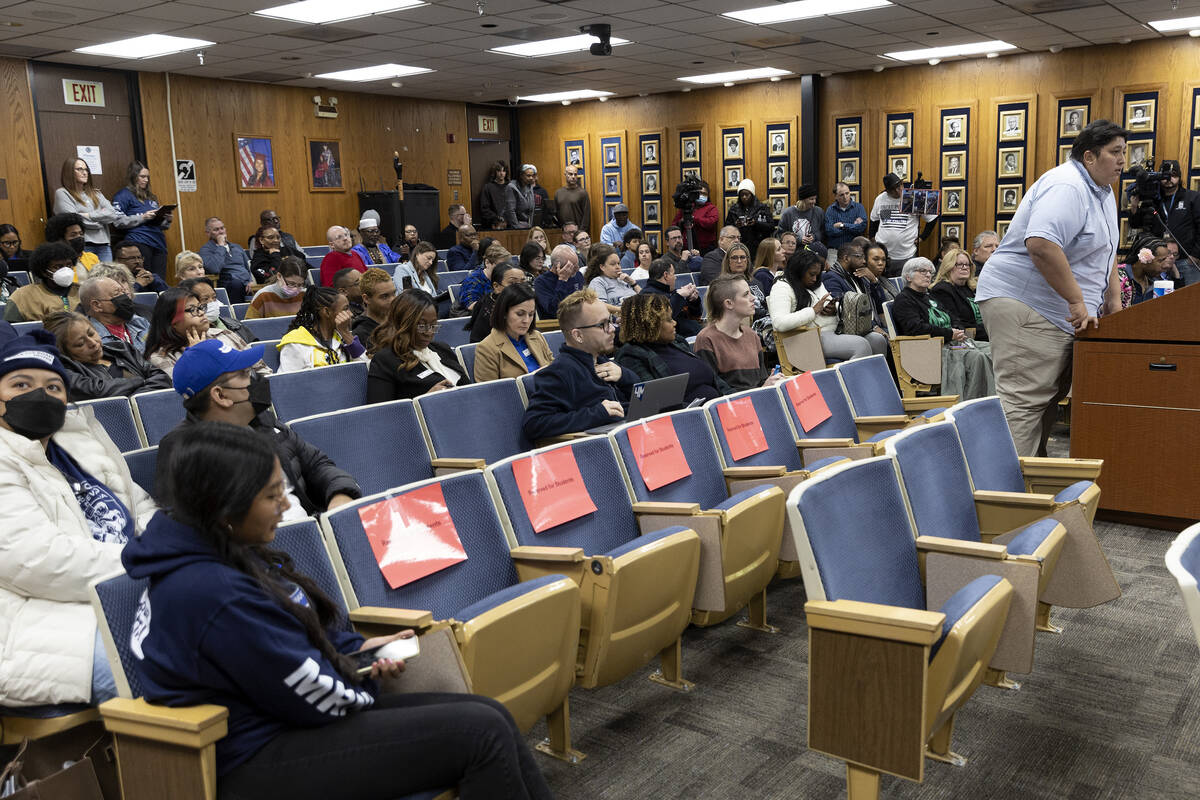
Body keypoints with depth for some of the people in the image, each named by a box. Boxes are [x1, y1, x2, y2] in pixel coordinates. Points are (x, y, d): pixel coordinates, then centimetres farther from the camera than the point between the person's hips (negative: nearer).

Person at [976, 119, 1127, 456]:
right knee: (1024, 399, -14)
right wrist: (1077, 301, -26)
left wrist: (1113, 297, 18)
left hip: (1060, 314, 11)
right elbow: (1041, 244, -32)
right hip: (1022, 304, -11)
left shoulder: (1102, 190, 17)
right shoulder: (1066, 187, -17)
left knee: (1049, 397, 12)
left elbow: (1105, 248, 29)